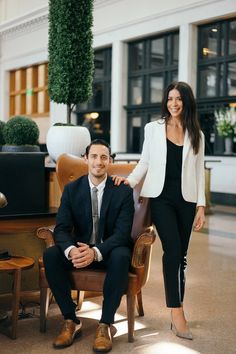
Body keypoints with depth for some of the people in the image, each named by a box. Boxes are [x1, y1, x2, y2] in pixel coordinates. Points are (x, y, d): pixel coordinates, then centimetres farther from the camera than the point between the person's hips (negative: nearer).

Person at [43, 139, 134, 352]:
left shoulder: (123, 191, -8)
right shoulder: (72, 189, -1)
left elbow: (122, 232, -16)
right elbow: (61, 229, -8)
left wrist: (96, 252, -35)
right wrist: (71, 250, -33)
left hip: (110, 250, -2)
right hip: (80, 249, 3)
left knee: (121, 257, -37)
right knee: (50, 255, -25)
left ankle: (106, 325, -25)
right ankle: (71, 321, -15)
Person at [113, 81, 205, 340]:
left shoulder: (196, 135, 10)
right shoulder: (153, 128, 7)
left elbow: (199, 172, 9)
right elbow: (145, 162, 10)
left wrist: (201, 205, 3)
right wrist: (130, 180, -8)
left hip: (186, 200, 2)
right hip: (160, 197, -2)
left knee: (180, 256, 6)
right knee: (173, 251, -15)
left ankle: (177, 312, 16)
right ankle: (177, 313, -11)